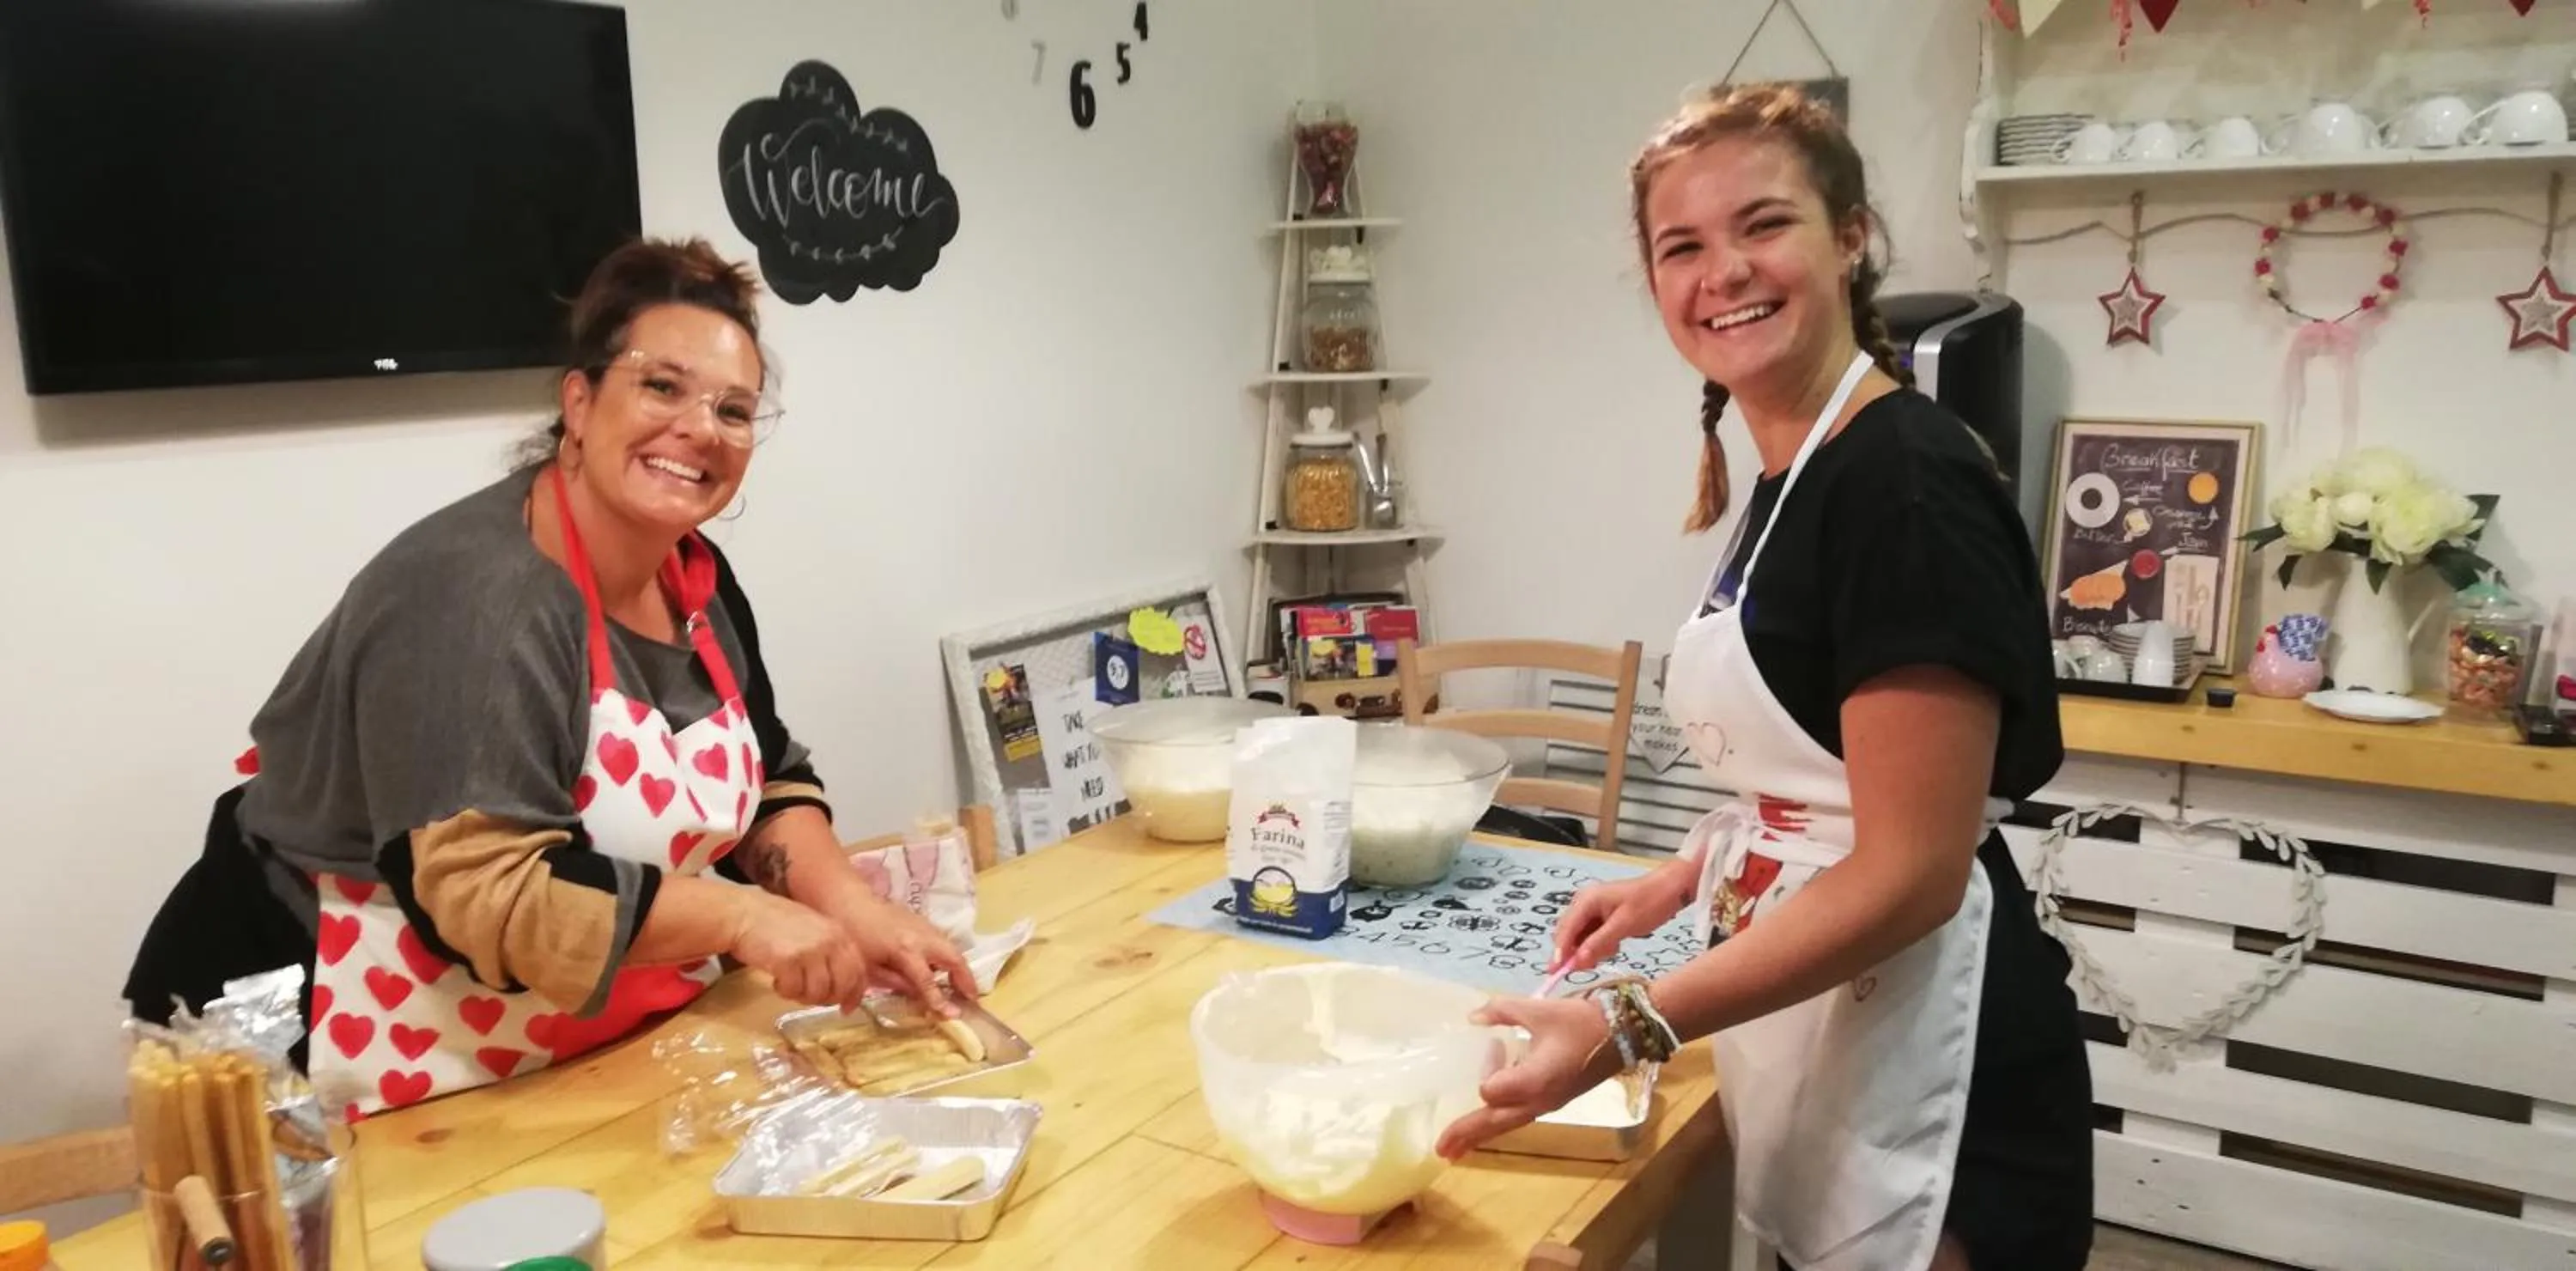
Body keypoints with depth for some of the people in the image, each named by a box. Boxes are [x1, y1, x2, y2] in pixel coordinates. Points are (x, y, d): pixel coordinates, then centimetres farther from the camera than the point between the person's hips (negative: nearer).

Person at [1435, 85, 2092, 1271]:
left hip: (1926, 1091, -8)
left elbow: (1910, 872, -23)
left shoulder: (1908, 480, -20)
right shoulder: (1793, 479, 8)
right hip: (1814, 1047, 9)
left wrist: (1629, 1027, -27)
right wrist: (1677, 883, 12)